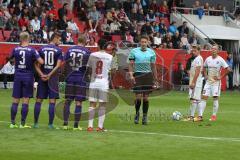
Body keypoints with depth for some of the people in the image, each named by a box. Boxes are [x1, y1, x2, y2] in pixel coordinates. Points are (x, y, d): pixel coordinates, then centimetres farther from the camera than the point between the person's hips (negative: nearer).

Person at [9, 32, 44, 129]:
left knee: (15, 101, 7)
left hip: (18, 76, 2)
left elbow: (11, 58, 18)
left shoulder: (15, 49, -2)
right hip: (28, 77, -2)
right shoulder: (32, 50, -9)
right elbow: (41, 62, -15)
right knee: (25, 101, 2)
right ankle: (22, 124, 2)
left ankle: (12, 123, 8)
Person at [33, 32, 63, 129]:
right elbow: (58, 66, -14)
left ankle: (36, 123, 10)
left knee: (39, 100, 9)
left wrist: (41, 74, -9)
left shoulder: (41, 49, 6)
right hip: (53, 78, -3)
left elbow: (37, 64, -1)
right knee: (52, 101, 1)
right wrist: (49, 75, -14)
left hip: (42, 77, 3)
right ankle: (50, 124, -1)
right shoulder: (58, 50, -3)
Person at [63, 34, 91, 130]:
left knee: (68, 101, 9)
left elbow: (65, 64, 4)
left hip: (70, 79, 3)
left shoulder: (69, 50, 3)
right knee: (79, 102, 1)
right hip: (81, 79, -3)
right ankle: (76, 125, 1)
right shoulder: (87, 52, -5)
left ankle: (65, 124, 6)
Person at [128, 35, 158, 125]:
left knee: (146, 97, 2)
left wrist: (155, 78, 10)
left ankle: (145, 117, 9)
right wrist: (131, 75, -10)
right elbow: (131, 64, 2)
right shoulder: (134, 51, 2)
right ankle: (137, 113, 12)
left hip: (148, 75, 2)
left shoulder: (151, 52, 9)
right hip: (138, 75, -2)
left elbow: (153, 66, 13)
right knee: (138, 96, -9)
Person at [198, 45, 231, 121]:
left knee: (215, 98, -2)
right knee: (204, 97, -1)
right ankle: (200, 115, 0)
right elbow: (204, 67, 24)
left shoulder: (220, 60, -8)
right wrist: (205, 75, 9)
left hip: (216, 81, -5)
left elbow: (228, 69, -11)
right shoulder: (208, 59, 6)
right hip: (208, 81, 5)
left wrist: (221, 77, -12)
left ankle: (214, 115, 5)